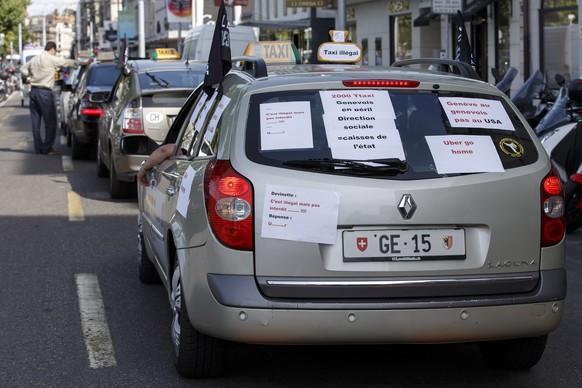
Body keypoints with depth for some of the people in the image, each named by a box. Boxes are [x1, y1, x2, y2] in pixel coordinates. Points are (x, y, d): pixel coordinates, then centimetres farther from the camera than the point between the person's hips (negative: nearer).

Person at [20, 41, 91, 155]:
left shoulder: (34, 59, 14)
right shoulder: (52, 59, -8)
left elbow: (23, 69, 24)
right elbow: (68, 62, -6)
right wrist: (83, 63, -1)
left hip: (33, 91, 7)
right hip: (45, 92, -7)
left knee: (36, 122, 9)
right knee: (50, 122, 1)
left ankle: (38, 148, 12)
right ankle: (47, 148, 0)